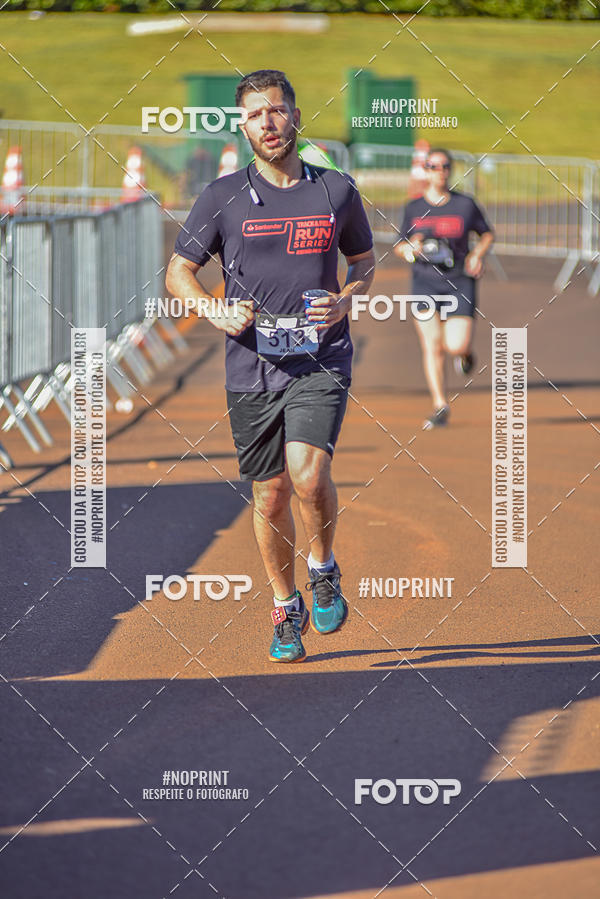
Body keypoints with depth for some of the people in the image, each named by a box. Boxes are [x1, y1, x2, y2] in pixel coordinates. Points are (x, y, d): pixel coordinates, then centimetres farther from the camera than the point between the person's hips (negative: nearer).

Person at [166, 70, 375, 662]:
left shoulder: (337, 191, 4)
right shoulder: (223, 197, 2)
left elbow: (365, 261, 18)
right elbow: (178, 272, 9)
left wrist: (344, 301, -3)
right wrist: (216, 312, -10)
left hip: (320, 361, -1)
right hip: (252, 366, 1)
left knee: (308, 474, -22)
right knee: (269, 495, 7)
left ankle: (323, 570, 6)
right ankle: (286, 610, 27)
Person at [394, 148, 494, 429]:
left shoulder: (465, 204, 2)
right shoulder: (414, 208, 6)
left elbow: (487, 233, 15)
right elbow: (399, 246, 13)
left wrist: (478, 254, -3)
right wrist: (409, 248, -10)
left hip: (459, 281, -1)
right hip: (425, 282, 1)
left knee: (456, 345, -12)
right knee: (432, 346, -8)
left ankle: (464, 352, 27)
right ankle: (440, 405, 0)